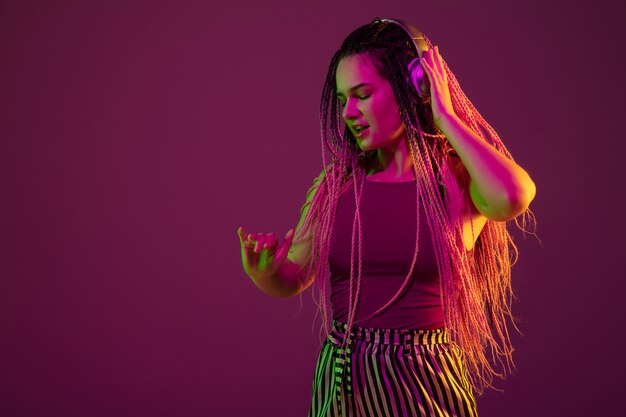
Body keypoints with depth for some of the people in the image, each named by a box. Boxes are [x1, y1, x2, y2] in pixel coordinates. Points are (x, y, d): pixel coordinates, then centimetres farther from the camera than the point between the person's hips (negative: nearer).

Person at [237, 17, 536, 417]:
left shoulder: (460, 178, -8)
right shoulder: (335, 184, 3)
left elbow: (511, 197, -32)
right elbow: (290, 280, 10)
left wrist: (445, 118, -19)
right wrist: (264, 270, -15)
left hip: (424, 385, -3)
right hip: (341, 383, 4)